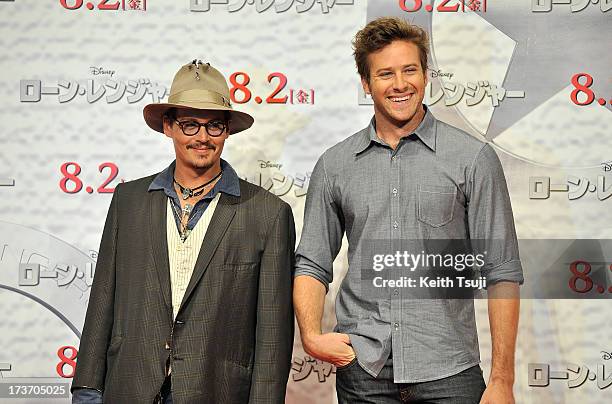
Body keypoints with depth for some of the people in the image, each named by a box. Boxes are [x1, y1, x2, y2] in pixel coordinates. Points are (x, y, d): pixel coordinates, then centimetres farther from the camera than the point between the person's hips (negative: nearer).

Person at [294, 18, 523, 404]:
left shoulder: (474, 157, -2)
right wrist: (311, 335, -8)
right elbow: (313, 264, 9)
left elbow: (502, 273, -2)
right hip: (361, 371, 2)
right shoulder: (334, 165, 6)